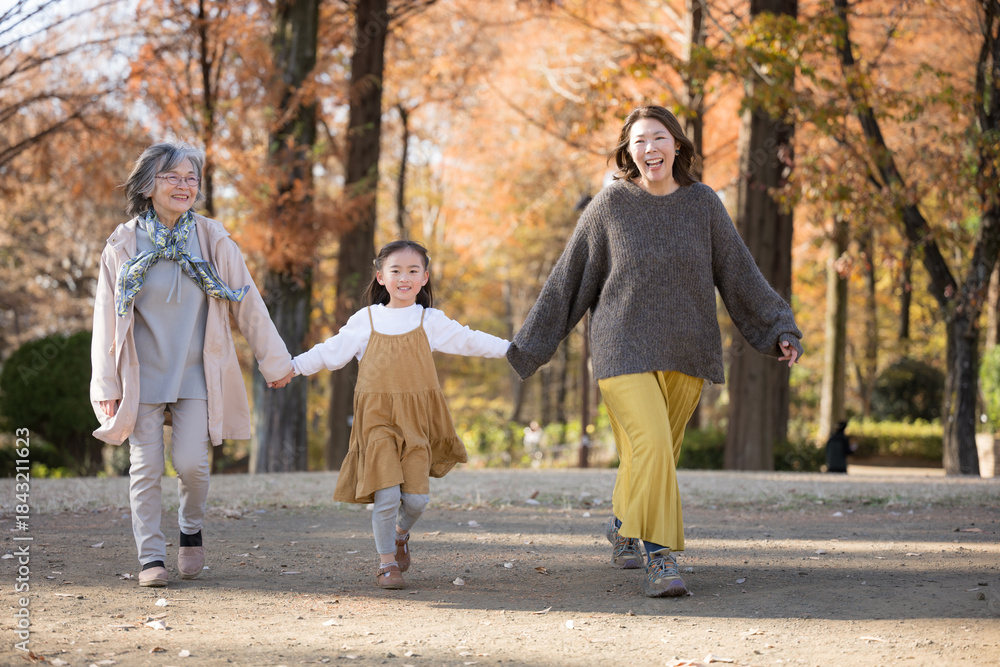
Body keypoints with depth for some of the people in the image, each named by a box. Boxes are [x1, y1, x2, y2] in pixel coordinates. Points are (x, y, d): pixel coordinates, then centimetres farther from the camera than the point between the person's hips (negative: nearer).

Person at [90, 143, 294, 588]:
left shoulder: (212, 239, -1)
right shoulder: (124, 244, -2)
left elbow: (247, 302, 4)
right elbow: (108, 317, 1)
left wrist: (275, 361, 8)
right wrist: (107, 385, 0)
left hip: (195, 375, 0)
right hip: (142, 375, 0)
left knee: (191, 462, -10)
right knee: (146, 467, -3)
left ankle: (191, 529, 18)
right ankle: (151, 557, 6)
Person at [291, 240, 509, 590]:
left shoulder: (430, 321, 8)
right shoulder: (365, 320, 7)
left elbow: (468, 340, 11)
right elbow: (331, 351, 13)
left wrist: (511, 350, 7)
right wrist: (293, 366, 9)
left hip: (417, 420, 1)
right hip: (378, 419, -1)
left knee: (416, 497, -4)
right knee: (386, 495, -12)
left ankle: (401, 533, 30)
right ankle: (386, 562, 5)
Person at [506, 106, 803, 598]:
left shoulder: (702, 204, 3)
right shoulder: (611, 205, -3)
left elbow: (740, 275, 8)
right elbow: (569, 278, 3)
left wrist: (780, 330, 3)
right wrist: (530, 346, 4)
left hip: (685, 354, 3)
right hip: (625, 350, -3)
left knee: (658, 454, 11)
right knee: (651, 447, -19)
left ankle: (623, 528, 39)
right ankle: (659, 559, -11)